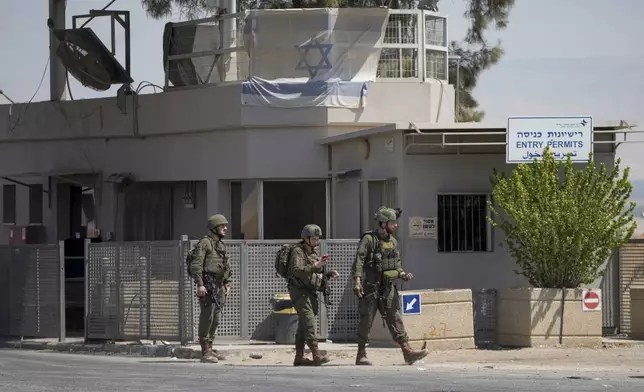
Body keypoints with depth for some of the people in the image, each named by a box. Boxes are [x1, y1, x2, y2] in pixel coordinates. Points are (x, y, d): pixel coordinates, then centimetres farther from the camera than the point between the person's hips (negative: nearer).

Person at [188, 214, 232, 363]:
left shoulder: (221, 245, 18)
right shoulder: (205, 243, -9)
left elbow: (226, 266, 26)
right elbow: (195, 265, -15)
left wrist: (227, 283, 16)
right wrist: (200, 284, -22)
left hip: (219, 286, 9)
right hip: (207, 285, -9)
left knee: (215, 319, 10)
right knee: (207, 317, -10)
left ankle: (210, 349, 16)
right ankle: (205, 352, -9)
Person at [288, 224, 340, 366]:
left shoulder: (315, 251, 18)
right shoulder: (298, 251, -8)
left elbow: (318, 275, 26)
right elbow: (296, 270, -23)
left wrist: (330, 274, 7)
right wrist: (314, 267, -31)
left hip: (311, 292, 9)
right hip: (299, 291, -9)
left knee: (303, 325, 10)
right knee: (309, 322, -17)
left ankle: (299, 357, 13)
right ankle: (316, 355, -25)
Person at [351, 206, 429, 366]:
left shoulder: (393, 241, 12)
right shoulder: (369, 239, -10)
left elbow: (397, 264, 20)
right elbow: (359, 261, -17)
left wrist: (403, 274, 0)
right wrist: (357, 281, -28)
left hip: (388, 287, 6)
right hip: (370, 287, -6)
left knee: (395, 318, -1)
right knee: (366, 321, 0)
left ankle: (407, 352, -6)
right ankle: (361, 355, 8)